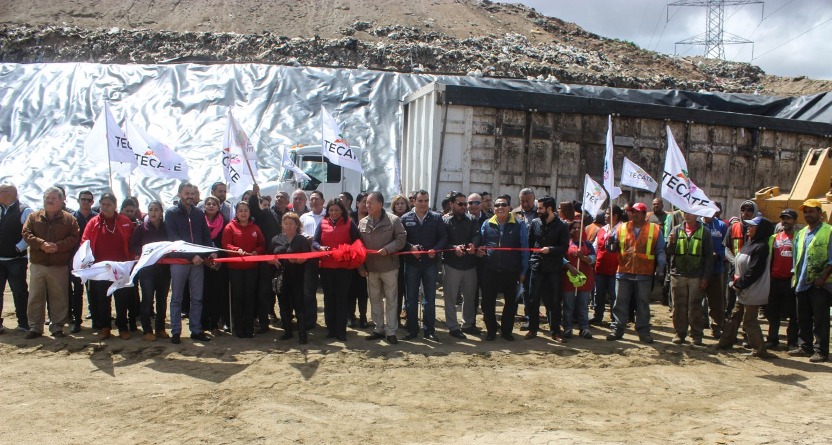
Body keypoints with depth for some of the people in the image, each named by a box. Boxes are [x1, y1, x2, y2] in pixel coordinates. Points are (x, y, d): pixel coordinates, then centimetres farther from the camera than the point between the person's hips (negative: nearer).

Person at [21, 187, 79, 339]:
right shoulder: (34, 217, 8)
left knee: (59, 298, 3)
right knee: (35, 298, 7)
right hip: (37, 265, 2)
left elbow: (74, 238, -6)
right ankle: (35, 327, 17)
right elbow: (26, 233, -2)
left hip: (59, 266, -2)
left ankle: (57, 327, 14)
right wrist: (41, 244, -17)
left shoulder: (68, 219, 2)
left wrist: (57, 246, -19)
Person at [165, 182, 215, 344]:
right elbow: (173, 238, -10)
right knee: (177, 298, 3)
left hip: (198, 261, 4)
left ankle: (196, 330, 15)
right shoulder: (171, 213, -1)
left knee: (197, 298, 7)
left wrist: (210, 252, -8)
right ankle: (175, 332, 10)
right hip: (179, 260, -4)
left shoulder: (199, 213, 12)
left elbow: (206, 235, 12)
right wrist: (191, 256, -19)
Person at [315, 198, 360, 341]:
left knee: (342, 298, 2)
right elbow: (315, 241, 5)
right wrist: (320, 247, -16)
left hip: (344, 266, -2)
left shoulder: (349, 223, 3)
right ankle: (330, 329, 19)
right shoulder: (322, 223, 7)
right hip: (326, 266, 2)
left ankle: (341, 331, 8)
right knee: (329, 298, 9)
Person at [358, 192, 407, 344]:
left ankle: (391, 331, 10)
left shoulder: (393, 220, -9)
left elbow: (401, 238, -8)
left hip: (389, 267, -4)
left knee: (391, 300, 3)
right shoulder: (363, 222, 2)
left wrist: (388, 249, -22)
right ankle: (378, 329, 24)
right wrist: (360, 266, 2)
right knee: (375, 299, 12)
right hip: (370, 268, 4)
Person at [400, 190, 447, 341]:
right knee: (411, 298, 7)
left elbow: (444, 237, -1)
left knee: (430, 298, 7)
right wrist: (410, 247, -19)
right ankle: (412, 330, 17)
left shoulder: (436, 218, 3)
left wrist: (435, 249, -16)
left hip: (431, 262, 0)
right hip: (411, 263, 0)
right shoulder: (405, 218, 1)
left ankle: (429, 330, 16)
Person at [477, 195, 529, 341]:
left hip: (511, 271, -1)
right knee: (488, 302, 5)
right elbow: (480, 243, 16)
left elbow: (524, 249, 1)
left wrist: (523, 271, -1)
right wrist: (478, 250, -8)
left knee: (511, 302, 9)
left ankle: (506, 331, 24)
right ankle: (491, 330, 20)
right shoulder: (487, 224, 6)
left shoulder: (519, 225, 0)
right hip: (490, 270, 1)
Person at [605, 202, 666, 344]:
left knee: (643, 305, 7)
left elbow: (660, 251, 3)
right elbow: (612, 247, 8)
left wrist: (660, 267, -8)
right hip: (623, 272, 1)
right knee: (620, 303, 5)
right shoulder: (622, 228, 8)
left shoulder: (655, 230, 3)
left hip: (644, 275, -1)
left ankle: (643, 332, 15)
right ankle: (617, 329, 11)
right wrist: (610, 242, -15)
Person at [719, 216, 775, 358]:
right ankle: (726, 341, 26)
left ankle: (760, 349, 4)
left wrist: (739, 284, -15)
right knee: (735, 316, 17)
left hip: (753, 292, -10)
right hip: (743, 290, 10)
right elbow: (739, 265, 17)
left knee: (749, 321, -4)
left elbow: (753, 272, -21)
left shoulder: (761, 247, -17)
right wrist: (734, 281, 8)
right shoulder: (748, 244, 12)